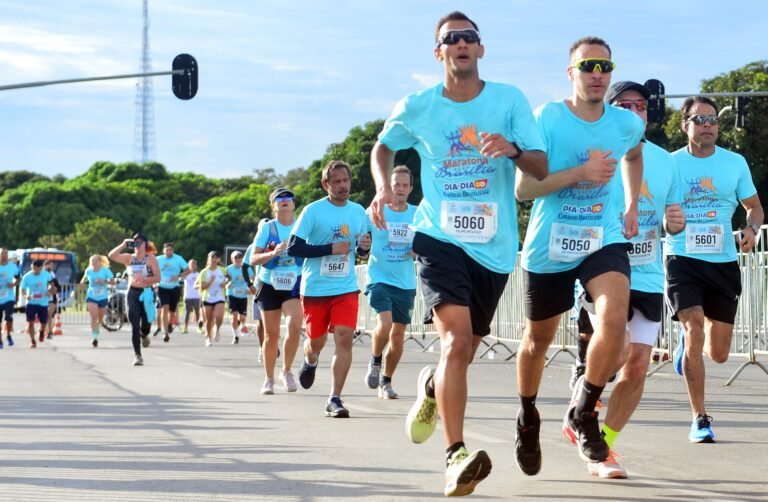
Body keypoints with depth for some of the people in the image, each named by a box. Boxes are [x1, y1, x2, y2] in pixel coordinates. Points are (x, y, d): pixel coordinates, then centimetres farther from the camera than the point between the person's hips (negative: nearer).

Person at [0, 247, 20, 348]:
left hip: (9, 297, 0)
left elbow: (17, 279, 14)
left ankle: (8, 335, 11)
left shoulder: (13, 267, 2)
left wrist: (13, 284, -8)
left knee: (9, 318, -15)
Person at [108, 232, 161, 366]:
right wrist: (123, 245, -12)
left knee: (146, 324, 2)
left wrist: (143, 279, -23)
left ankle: (144, 335, 41)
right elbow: (111, 256, -5)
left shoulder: (151, 258, -2)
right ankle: (137, 355, -3)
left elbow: (157, 278, -9)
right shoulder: (129, 258, 7)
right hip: (133, 293, 2)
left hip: (147, 293, -2)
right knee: (134, 326, -6)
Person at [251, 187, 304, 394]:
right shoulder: (267, 228, 0)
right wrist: (273, 253, -21)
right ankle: (269, 379, 20)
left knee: (294, 326, -22)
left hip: (294, 285, 0)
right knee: (271, 334, 5)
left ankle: (286, 371, -4)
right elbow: (253, 259, -5)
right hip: (270, 286, 0)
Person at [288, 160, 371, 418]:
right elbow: (293, 248, -12)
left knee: (345, 337, -15)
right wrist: (330, 249, -19)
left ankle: (335, 399, -10)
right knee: (316, 341, 11)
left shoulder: (358, 212, 5)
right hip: (314, 288, -2)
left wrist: (364, 247, -7)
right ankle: (310, 361, 50)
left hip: (346, 288, 2)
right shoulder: (313, 211, -8)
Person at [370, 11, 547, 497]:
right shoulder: (417, 107, 0)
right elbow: (384, 147, 20)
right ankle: (456, 457, -27)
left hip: (494, 246, 2)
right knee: (457, 337, -24)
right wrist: (383, 186, 1)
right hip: (440, 238, -2)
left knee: (464, 349, 14)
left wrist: (513, 150, -26)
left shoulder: (510, 100, -2)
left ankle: (431, 387, 52)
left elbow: (542, 168, -5)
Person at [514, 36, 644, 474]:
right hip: (549, 245, -1)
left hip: (605, 240, 1)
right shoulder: (547, 119, -13)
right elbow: (523, 188, -16)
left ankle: (583, 413, -6)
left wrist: (632, 205, 14)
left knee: (615, 318, -26)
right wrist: (580, 173, -26)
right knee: (539, 338, 13)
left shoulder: (628, 124, 0)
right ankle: (528, 418, 41)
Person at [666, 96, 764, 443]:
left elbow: (754, 206, 13)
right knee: (694, 330, -20)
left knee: (718, 354, 5)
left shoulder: (735, 163, 3)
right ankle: (699, 419, -11)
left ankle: (688, 342, 43)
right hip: (683, 260, -2)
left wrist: (752, 228, -8)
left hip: (723, 263, 2)